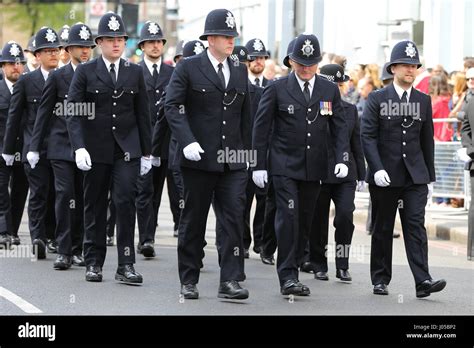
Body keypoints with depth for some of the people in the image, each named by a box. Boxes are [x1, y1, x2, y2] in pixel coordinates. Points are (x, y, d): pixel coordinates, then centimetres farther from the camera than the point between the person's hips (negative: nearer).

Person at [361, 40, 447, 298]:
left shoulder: (423, 101, 10)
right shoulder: (377, 99, 0)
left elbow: (427, 141, 14)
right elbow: (367, 136, -6)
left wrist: (430, 177, 12)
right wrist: (377, 168, -18)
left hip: (415, 176, 2)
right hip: (385, 176, -2)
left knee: (416, 224, -9)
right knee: (383, 228, 7)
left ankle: (423, 281, -17)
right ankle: (380, 280, 17)